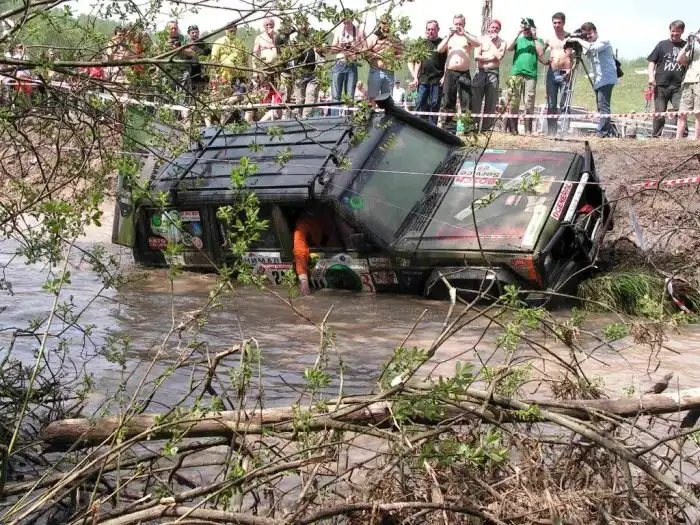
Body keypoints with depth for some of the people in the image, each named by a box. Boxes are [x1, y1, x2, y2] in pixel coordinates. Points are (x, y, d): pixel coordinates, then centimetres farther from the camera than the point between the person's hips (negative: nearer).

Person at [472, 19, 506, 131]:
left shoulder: (502, 42, 8)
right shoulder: (482, 39, 8)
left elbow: (499, 56, -10)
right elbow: (476, 56, -3)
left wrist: (492, 42, -3)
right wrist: (491, 58, -7)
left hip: (493, 73, 0)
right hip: (480, 72, 0)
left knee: (490, 103, -1)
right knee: (475, 101, -7)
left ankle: (486, 128, 1)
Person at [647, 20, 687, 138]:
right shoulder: (662, 45, 8)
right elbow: (652, 61, 7)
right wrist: (651, 76, -7)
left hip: (678, 86, 0)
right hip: (661, 85, 0)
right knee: (659, 114, 3)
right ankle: (655, 136, 12)